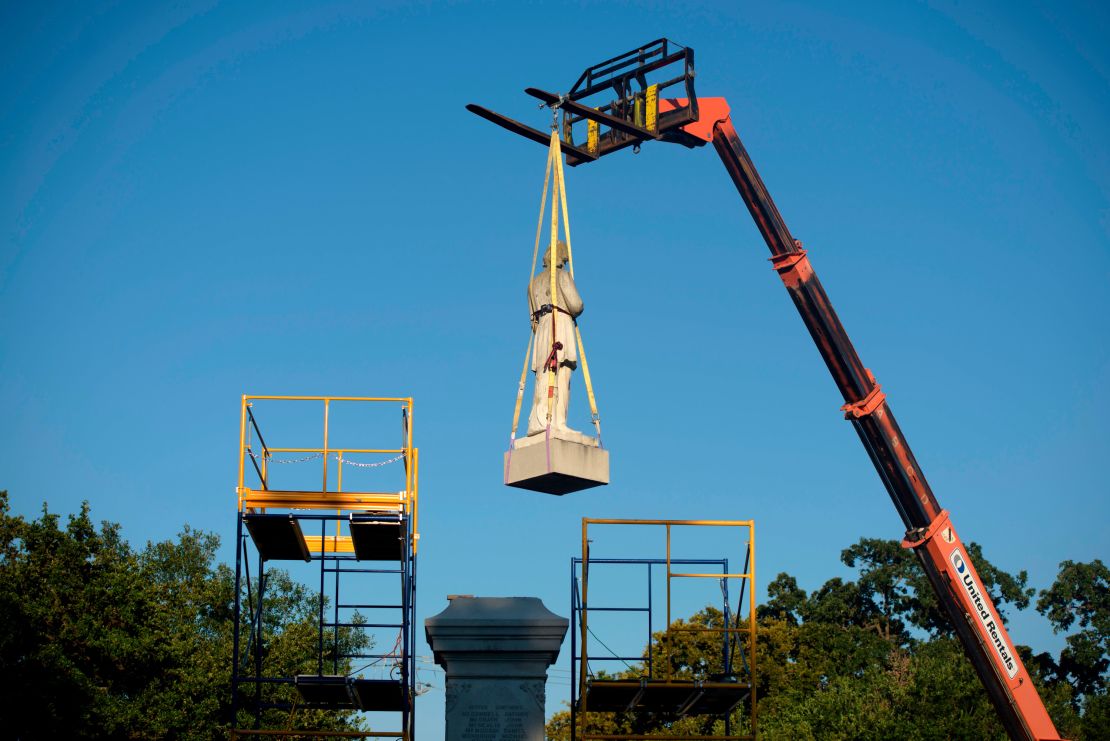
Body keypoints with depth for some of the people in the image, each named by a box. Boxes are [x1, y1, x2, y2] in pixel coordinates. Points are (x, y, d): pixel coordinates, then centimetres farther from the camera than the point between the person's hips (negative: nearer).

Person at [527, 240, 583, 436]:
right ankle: (558, 422, -29)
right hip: (560, 323, -7)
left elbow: (533, 313, 17)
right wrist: (577, 310, 17)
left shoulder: (534, 281, 25)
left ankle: (538, 422, -13)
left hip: (540, 328, 7)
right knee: (561, 375, -17)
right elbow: (575, 305, -4)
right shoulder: (562, 275, 6)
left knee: (543, 376, -1)